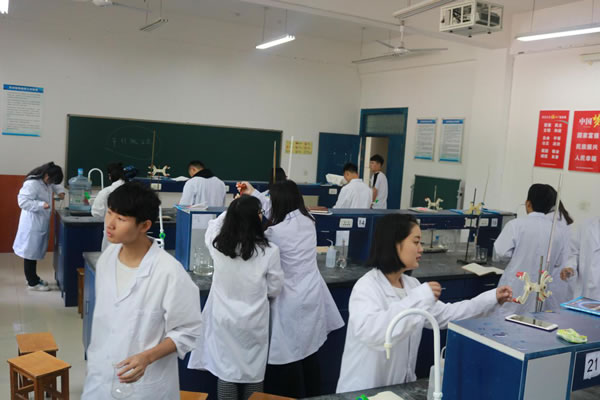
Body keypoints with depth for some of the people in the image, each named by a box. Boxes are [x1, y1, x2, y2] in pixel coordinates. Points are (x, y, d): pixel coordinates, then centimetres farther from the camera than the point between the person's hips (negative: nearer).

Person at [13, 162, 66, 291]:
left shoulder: (45, 182, 6)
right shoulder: (32, 184, -21)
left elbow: (55, 185, 26)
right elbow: (22, 201, -24)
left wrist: (60, 191, 5)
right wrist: (41, 205, -32)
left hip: (40, 224, 9)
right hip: (32, 225, -9)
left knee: (35, 252, 19)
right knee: (30, 253, 1)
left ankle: (33, 277, 32)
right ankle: (32, 283, 9)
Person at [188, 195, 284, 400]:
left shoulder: (217, 245, -12)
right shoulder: (269, 251, -18)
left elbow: (213, 225, 13)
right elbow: (274, 289, -6)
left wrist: (234, 209, 21)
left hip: (224, 320, 2)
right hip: (254, 322, -2)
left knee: (226, 370, 14)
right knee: (254, 372, 15)